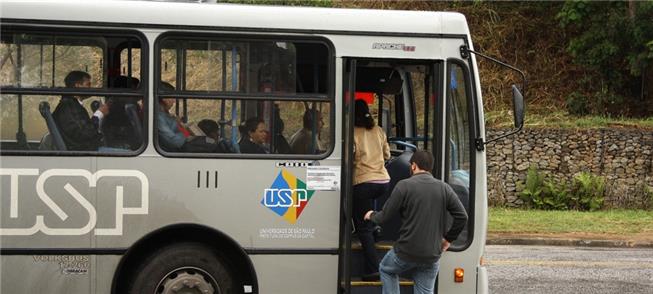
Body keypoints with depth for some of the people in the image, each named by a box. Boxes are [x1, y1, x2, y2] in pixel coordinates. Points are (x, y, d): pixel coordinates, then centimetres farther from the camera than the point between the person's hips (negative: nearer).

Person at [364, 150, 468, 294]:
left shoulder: (404, 186, -9)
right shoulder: (444, 188, 2)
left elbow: (383, 218, -6)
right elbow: (462, 216, -1)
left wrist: (372, 215, 17)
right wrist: (448, 239, 13)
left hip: (407, 252, -3)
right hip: (432, 256, 3)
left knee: (386, 270, 28)